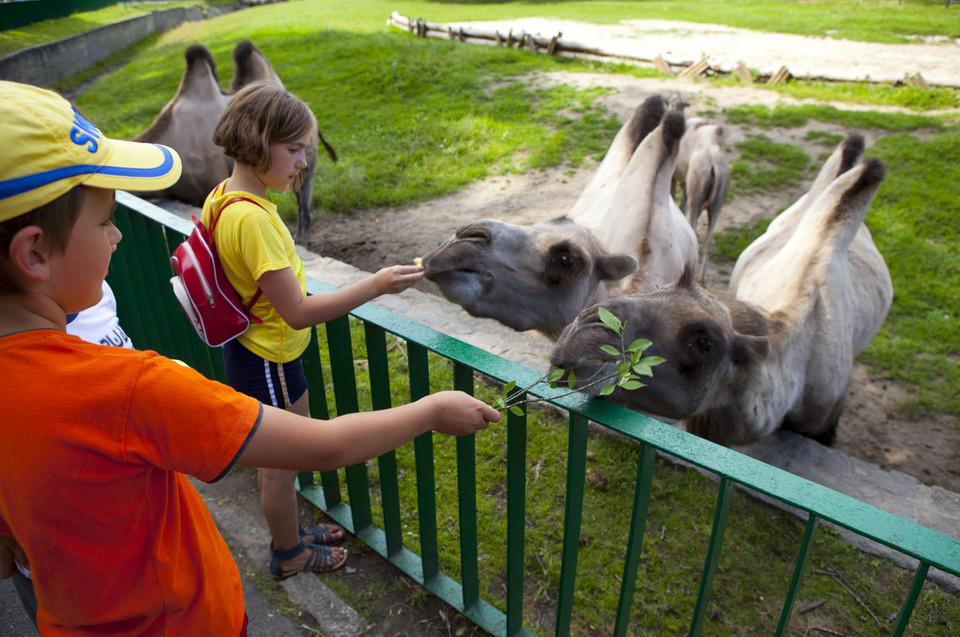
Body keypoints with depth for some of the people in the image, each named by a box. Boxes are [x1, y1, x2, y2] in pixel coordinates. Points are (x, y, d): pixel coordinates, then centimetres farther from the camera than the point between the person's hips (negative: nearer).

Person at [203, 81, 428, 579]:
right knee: (283, 464, 13)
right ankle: (289, 554, 38)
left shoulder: (225, 197, 0)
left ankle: (287, 532, 49)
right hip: (269, 360, -9)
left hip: (250, 349, 9)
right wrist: (375, 285, -29)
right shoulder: (251, 218, -30)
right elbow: (298, 312, -30)